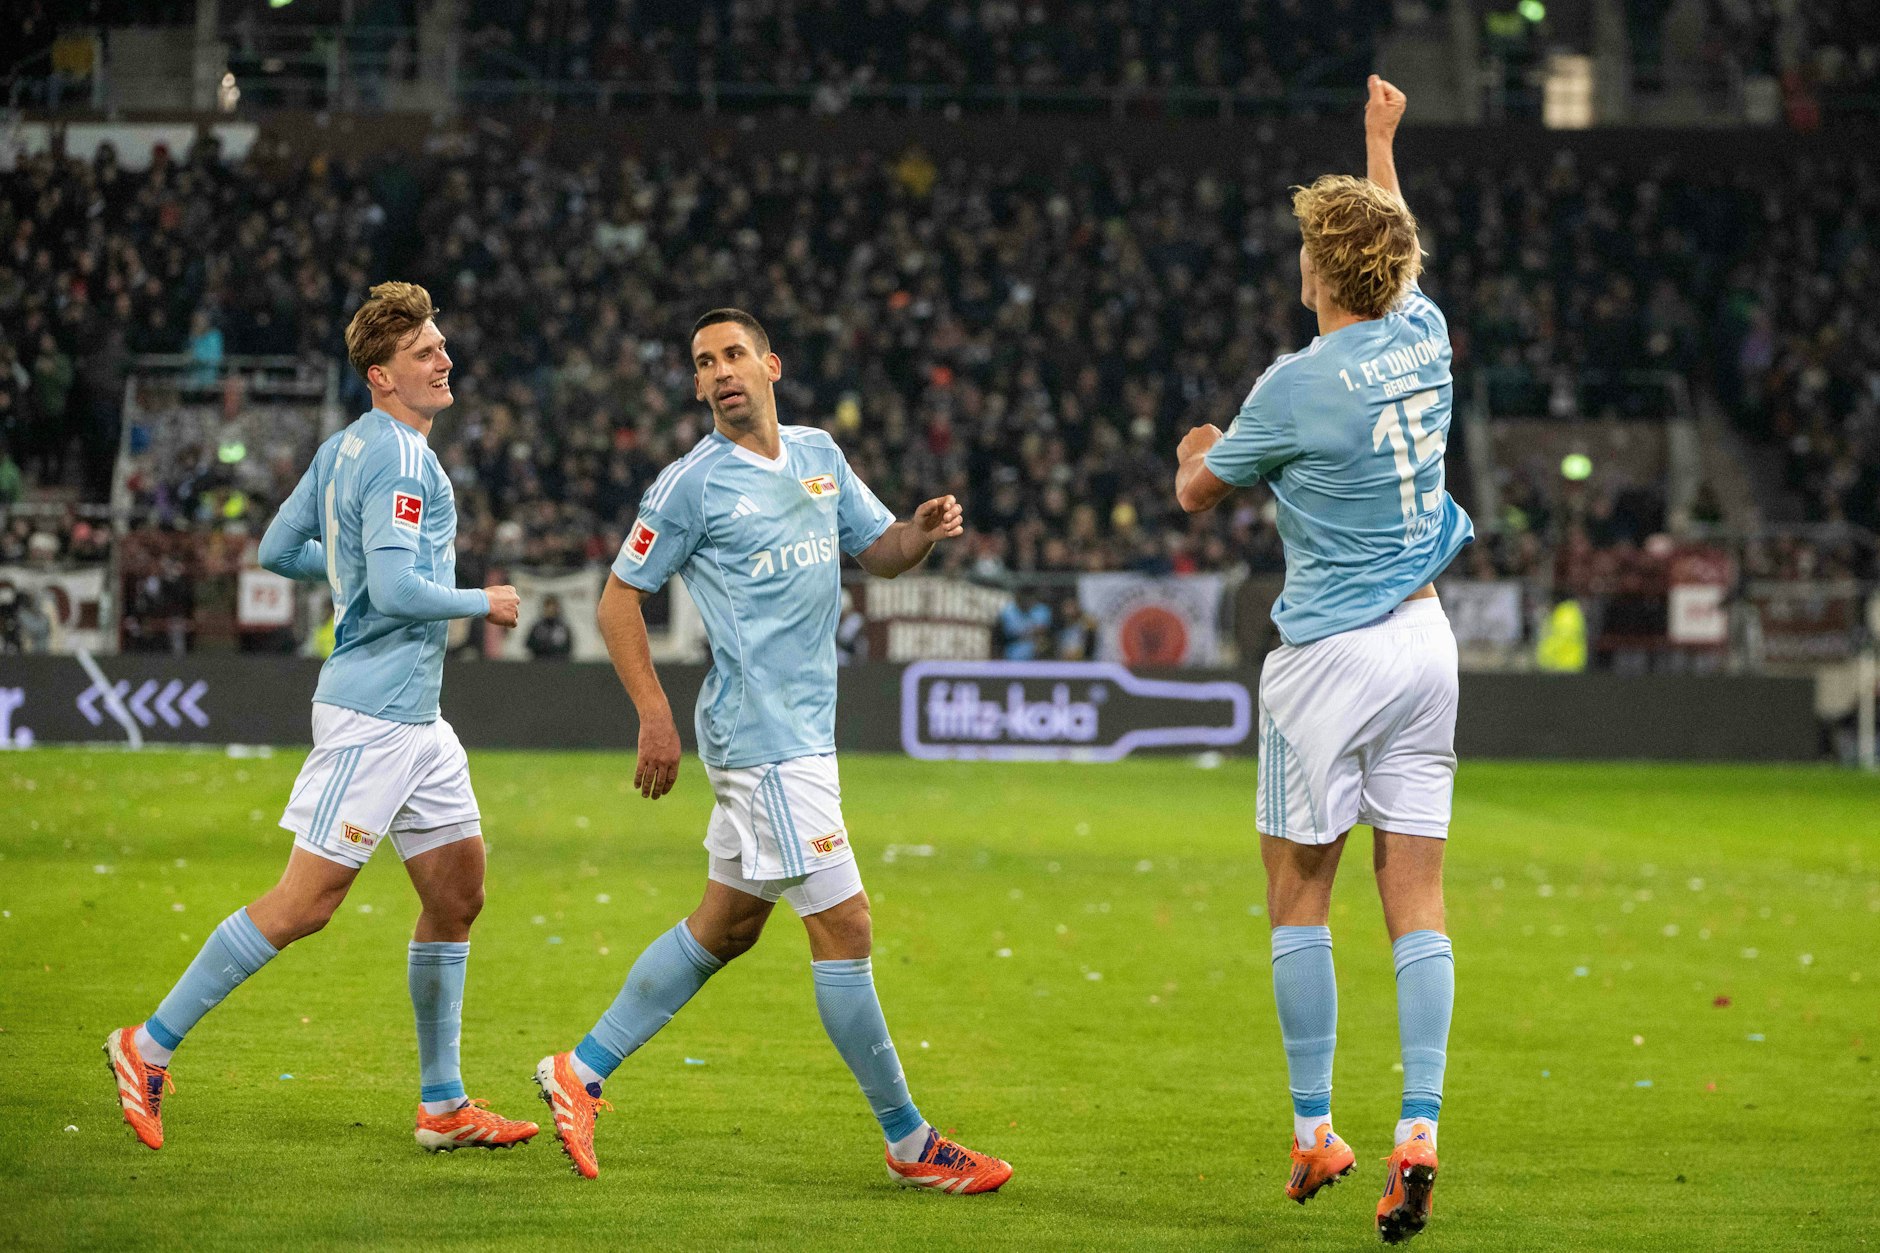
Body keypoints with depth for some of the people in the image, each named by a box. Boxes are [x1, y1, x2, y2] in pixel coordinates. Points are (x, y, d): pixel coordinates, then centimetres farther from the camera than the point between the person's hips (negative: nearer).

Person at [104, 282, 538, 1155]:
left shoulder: (343, 449, 13)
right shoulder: (399, 459, -16)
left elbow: (277, 550, 19)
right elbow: (397, 589, -24)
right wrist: (484, 604, -9)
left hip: (414, 715, 10)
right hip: (373, 712, -10)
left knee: (457, 893, 10)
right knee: (306, 902, -7)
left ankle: (443, 1106, 14)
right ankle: (151, 1046, 2)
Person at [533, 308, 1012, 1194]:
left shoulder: (819, 456, 12)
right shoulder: (693, 484, -8)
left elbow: (880, 553, 19)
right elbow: (619, 598, -4)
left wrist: (922, 532, -4)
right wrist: (654, 715, -12)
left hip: (802, 728, 8)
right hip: (761, 733, -8)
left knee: (726, 926, 15)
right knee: (843, 928, -7)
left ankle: (581, 1071, 25)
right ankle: (908, 1140, 0)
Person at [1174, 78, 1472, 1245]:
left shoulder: (1298, 384, -14)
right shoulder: (1424, 338, 3)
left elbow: (1200, 491, 3)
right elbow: (1401, 248, 27)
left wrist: (1195, 452, 27)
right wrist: (1383, 140, 43)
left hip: (1333, 656, -6)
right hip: (1427, 641, 6)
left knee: (1301, 893, 5)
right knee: (1417, 897, 2)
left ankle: (1316, 1132, 7)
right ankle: (1418, 1131, -8)